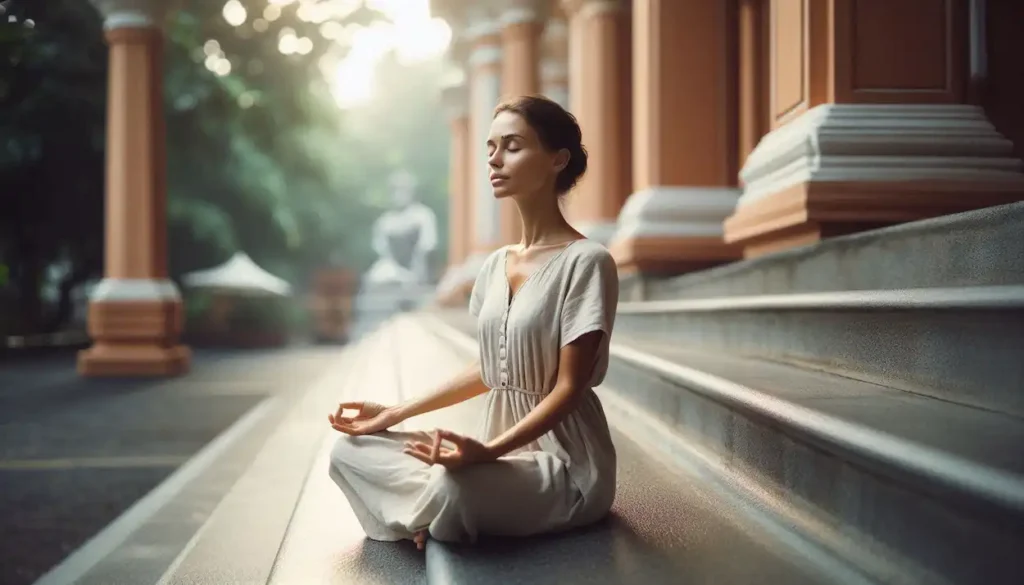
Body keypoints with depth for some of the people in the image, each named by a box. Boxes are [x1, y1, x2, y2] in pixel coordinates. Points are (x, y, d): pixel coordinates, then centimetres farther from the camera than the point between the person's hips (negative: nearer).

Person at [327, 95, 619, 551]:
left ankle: (429, 518, -5)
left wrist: (486, 451, -31)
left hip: (565, 463, -7)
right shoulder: (495, 265, 10)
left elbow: (568, 389, -17)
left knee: (452, 488, -36)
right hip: (503, 450, 7)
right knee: (350, 452, -5)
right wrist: (395, 414, 10)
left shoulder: (585, 261, -14)